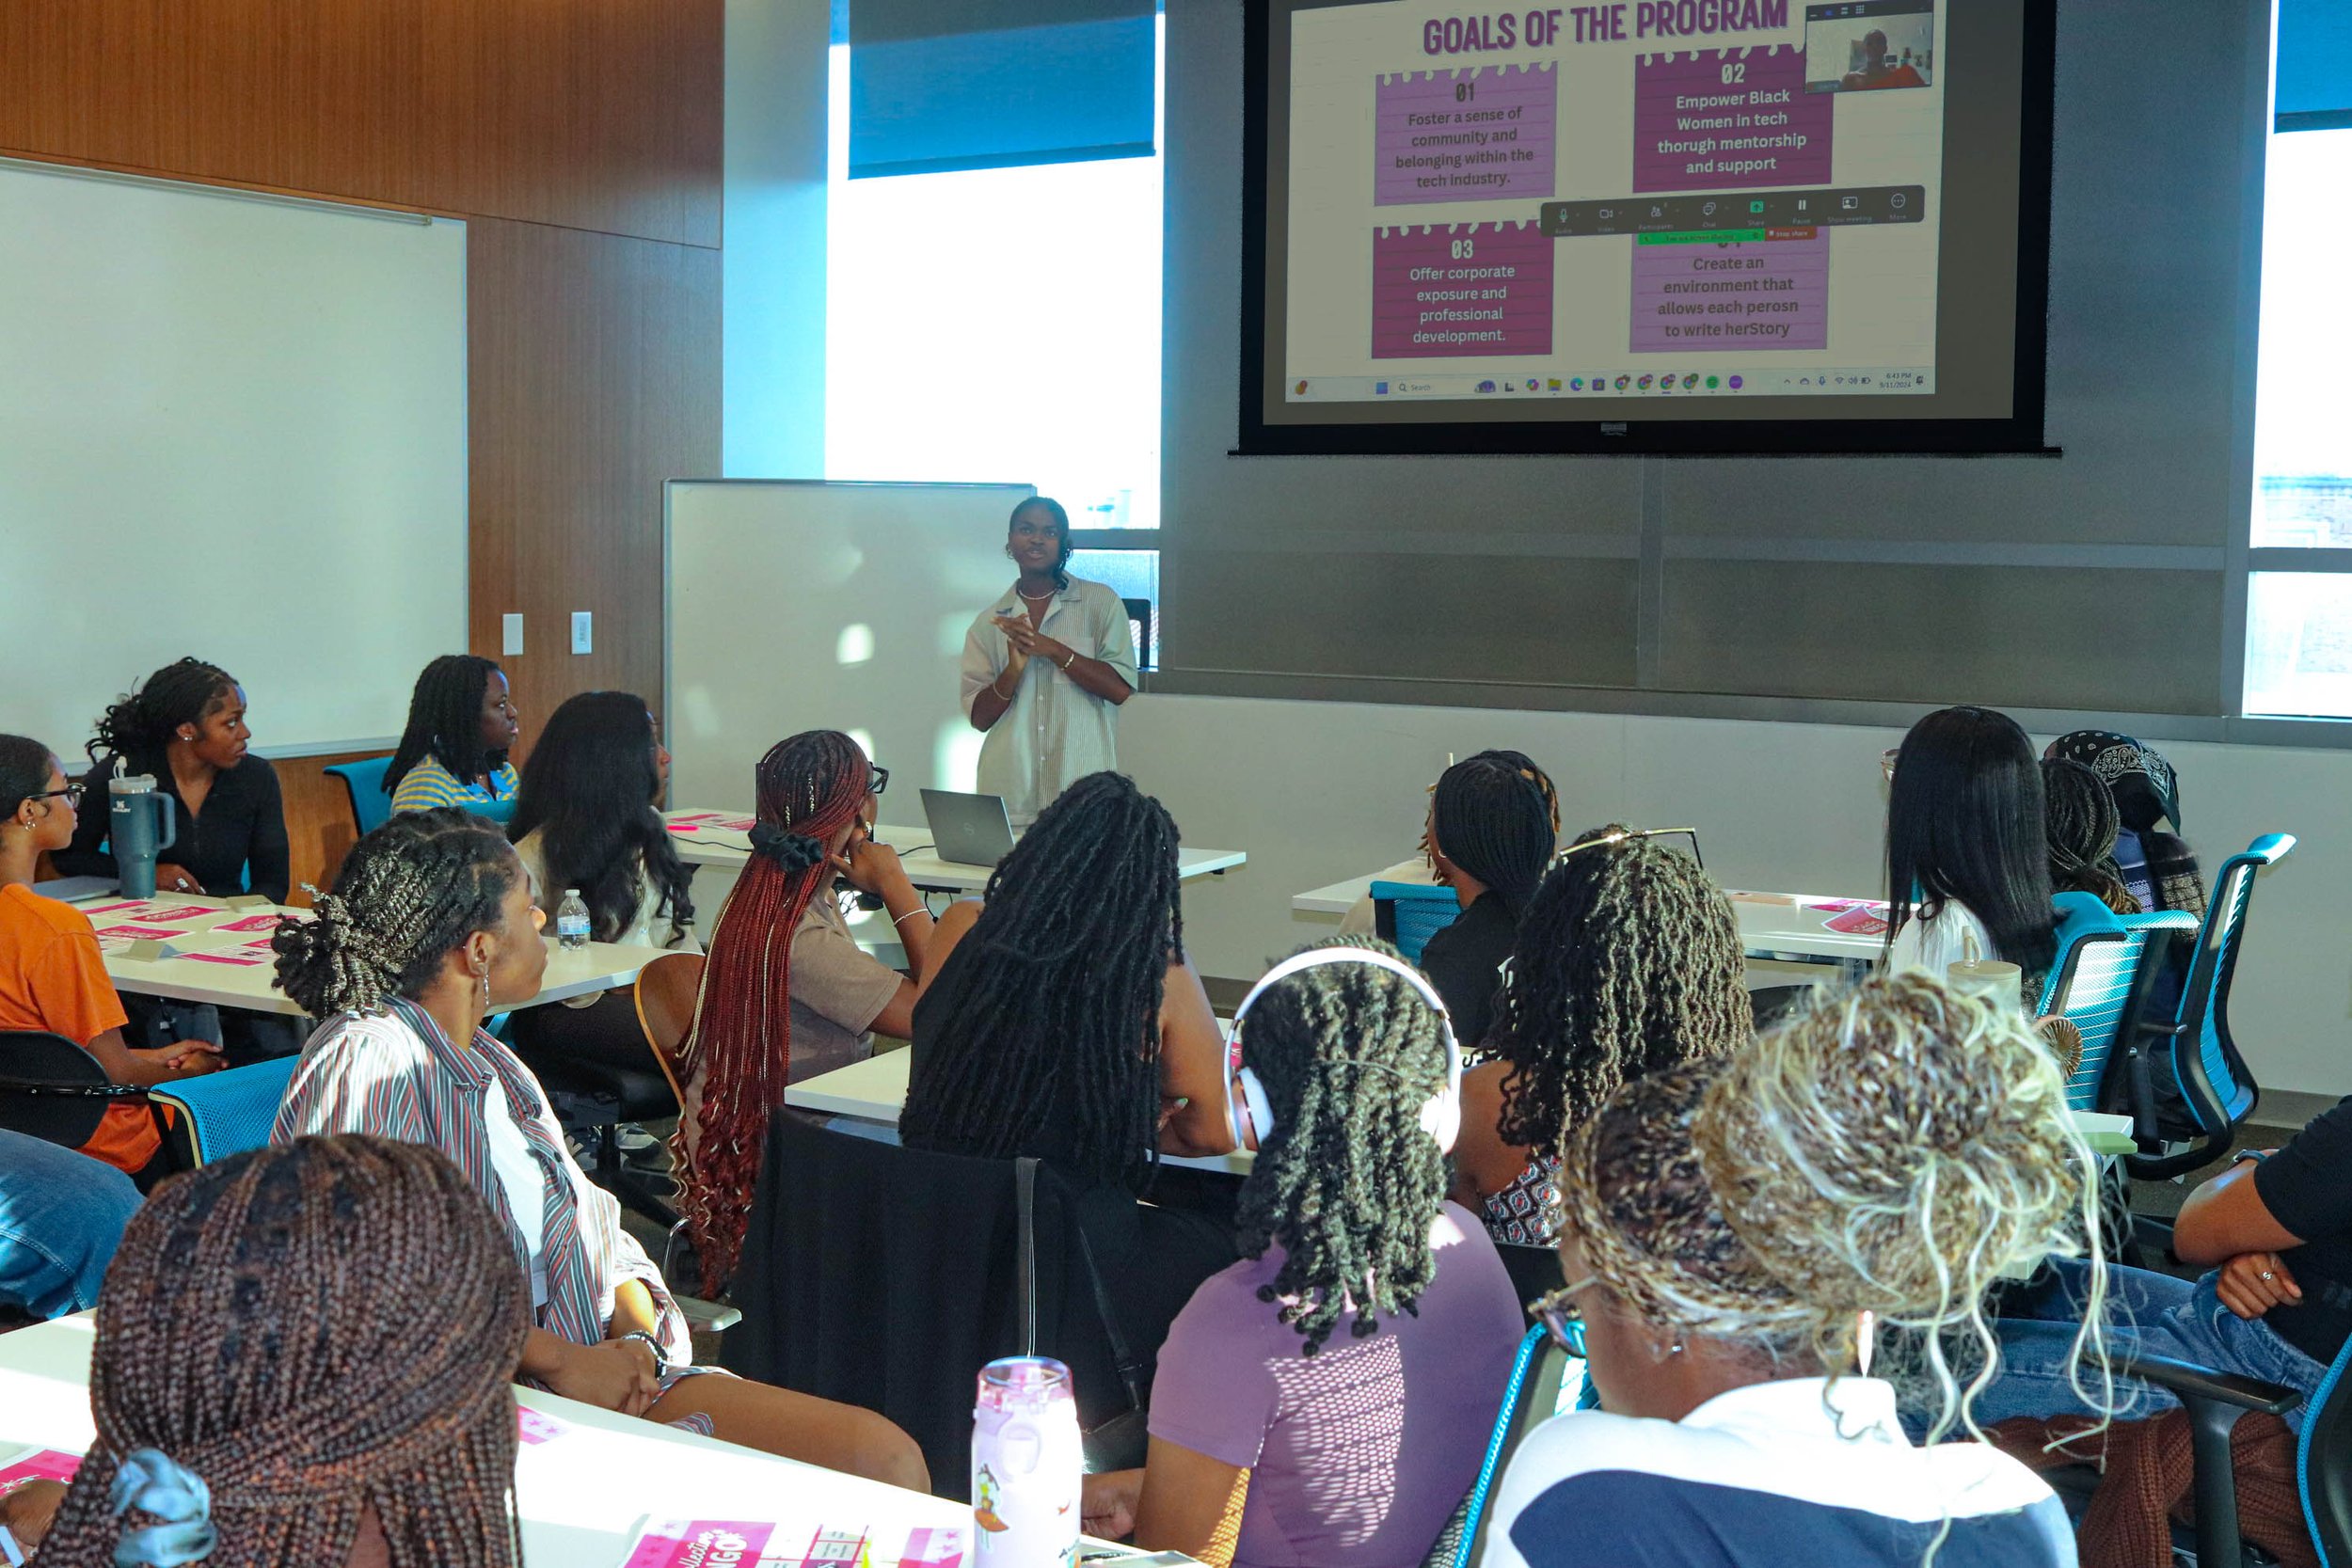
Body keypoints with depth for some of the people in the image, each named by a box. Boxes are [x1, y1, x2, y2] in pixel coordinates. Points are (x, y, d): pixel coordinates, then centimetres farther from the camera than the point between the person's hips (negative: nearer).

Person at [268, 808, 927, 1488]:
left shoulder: (496, 1067, 19)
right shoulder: (368, 1062, -10)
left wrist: (637, 1332, -3)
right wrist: (562, 1359, -18)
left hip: (591, 1372, 8)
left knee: (886, 1455, -10)